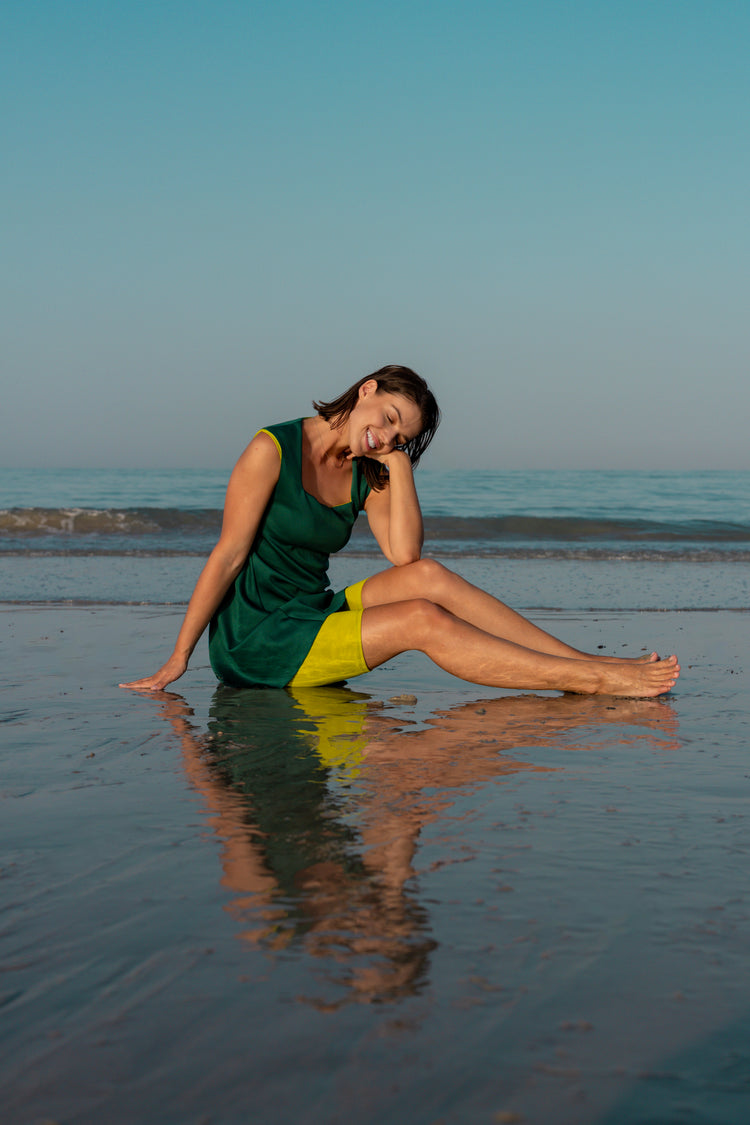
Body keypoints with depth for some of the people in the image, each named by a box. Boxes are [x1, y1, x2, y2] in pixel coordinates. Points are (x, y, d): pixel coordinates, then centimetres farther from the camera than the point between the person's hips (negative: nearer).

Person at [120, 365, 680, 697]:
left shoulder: (368, 473, 8)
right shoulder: (274, 449, -11)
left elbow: (405, 555, -8)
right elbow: (228, 556, -13)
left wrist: (399, 461, -9)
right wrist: (178, 658, -13)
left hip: (316, 617, 7)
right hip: (251, 643, -6)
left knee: (428, 576, -14)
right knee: (424, 620, -22)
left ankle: (587, 661, -14)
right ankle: (595, 680, -24)